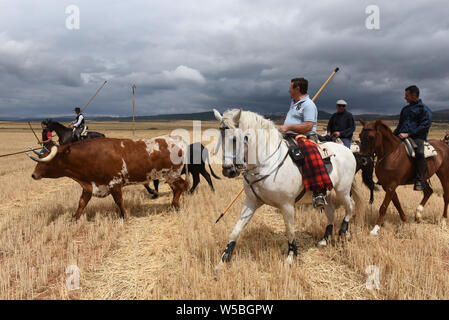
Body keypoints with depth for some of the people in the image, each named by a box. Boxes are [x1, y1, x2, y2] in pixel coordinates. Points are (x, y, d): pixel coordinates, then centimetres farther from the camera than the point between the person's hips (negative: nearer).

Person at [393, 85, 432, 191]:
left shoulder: (424, 109, 3)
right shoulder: (405, 109, 25)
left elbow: (425, 126, -8)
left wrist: (408, 134, -17)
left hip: (416, 137, -7)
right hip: (401, 137, 7)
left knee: (419, 153, -35)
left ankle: (419, 180, -29)